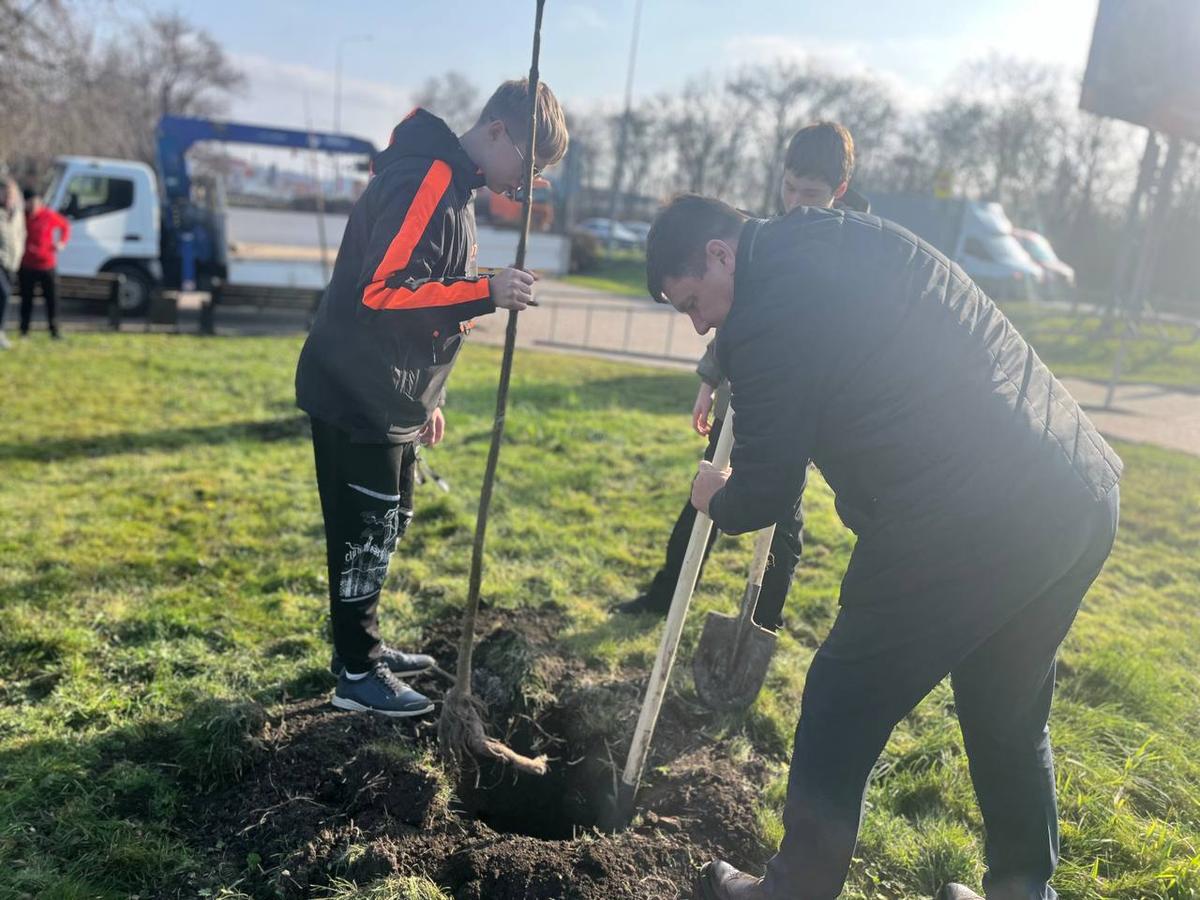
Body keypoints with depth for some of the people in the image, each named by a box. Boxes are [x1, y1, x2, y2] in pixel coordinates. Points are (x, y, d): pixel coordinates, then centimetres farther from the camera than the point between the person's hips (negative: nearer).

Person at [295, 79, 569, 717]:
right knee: (366, 534, 1)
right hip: (357, 397, -10)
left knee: (387, 524, 18)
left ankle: (362, 646, 34)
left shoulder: (452, 186, 14)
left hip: (389, 398, 10)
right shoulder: (425, 181, -19)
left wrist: (427, 397, 22)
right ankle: (357, 674, 16)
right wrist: (486, 293, -28)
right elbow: (380, 293, -27)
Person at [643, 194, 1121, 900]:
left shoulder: (767, 312, -11)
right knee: (1011, 719, 26)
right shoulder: (851, 234, 15)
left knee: (843, 711, 11)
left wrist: (718, 499, 18)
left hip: (964, 530, -9)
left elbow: (763, 493, -6)